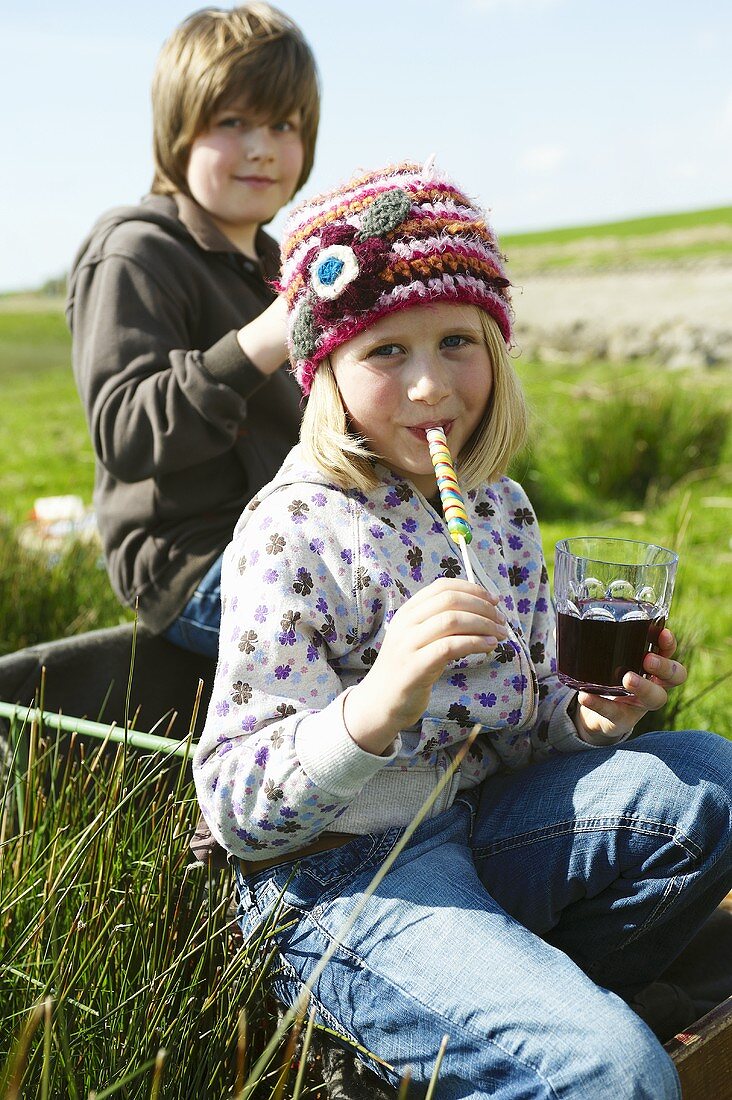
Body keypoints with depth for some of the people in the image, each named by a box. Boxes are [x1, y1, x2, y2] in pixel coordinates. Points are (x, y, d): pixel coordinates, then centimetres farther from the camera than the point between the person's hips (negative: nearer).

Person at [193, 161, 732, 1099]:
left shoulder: (501, 510, 6)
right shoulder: (292, 532, -16)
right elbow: (234, 803, -18)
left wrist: (586, 714, -6)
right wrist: (377, 706, -36)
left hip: (483, 822, 8)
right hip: (340, 879, -8)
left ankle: (516, 1000, 4)